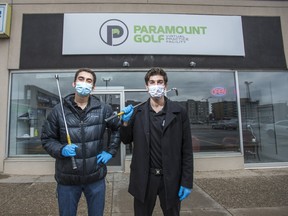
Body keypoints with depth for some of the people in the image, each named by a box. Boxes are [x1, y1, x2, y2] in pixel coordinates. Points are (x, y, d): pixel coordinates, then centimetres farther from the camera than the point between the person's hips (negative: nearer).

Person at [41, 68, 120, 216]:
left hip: (96, 177, 1)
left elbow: (118, 129, 8)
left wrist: (110, 151, 0)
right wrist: (61, 149, -16)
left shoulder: (103, 109, -3)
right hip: (67, 178, 0)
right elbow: (47, 138, 2)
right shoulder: (58, 110, -4)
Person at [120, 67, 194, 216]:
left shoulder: (179, 112, -5)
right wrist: (125, 122, -12)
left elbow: (187, 150, -4)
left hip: (171, 178, -1)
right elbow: (126, 140, 6)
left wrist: (187, 181, -6)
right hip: (144, 178, 1)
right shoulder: (137, 112, -1)